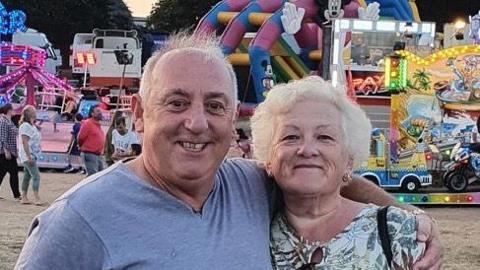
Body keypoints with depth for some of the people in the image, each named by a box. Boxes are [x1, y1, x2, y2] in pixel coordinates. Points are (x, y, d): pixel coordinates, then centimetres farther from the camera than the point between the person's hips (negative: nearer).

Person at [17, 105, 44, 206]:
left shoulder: (32, 125, 15)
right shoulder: (25, 126, -14)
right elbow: (25, 142, -20)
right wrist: (29, 157, -24)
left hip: (32, 155, 10)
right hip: (28, 156, -10)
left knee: (27, 176, 11)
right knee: (36, 176, -14)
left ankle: (24, 197, 15)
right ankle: (36, 198, -15)